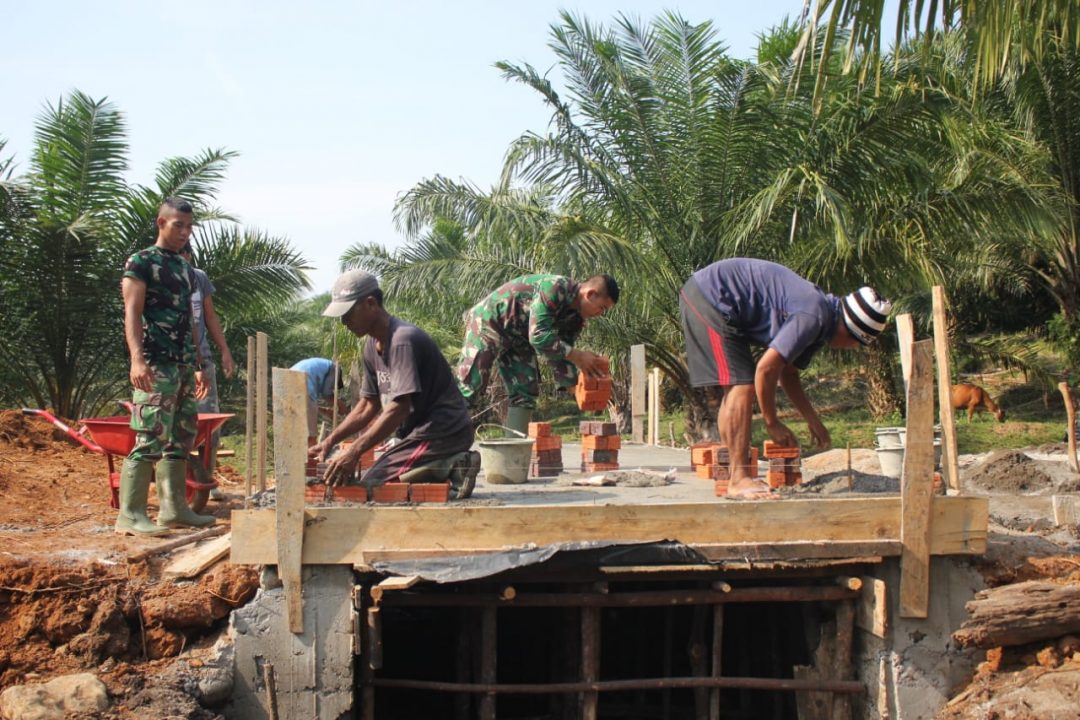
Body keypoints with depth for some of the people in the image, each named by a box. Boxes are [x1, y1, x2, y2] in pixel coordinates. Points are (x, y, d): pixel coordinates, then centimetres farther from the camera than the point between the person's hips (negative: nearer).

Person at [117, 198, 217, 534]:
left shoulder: (186, 268, 21)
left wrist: (197, 365, 21)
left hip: (183, 365, 8)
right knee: (151, 439, -13)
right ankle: (129, 514, -11)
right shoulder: (141, 261, -2)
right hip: (155, 364, -8)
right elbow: (132, 313, -12)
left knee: (181, 439, 9)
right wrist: (137, 358, -24)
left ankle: (174, 508, 14)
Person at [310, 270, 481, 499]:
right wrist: (330, 441, 7)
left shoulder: (403, 341, -18)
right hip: (423, 431, 10)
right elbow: (368, 406, 18)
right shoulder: (373, 346, 12)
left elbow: (399, 408, -25)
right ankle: (448, 466, 6)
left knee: (370, 486, -16)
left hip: (443, 431, -10)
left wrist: (354, 452, -29)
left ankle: (449, 469, -12)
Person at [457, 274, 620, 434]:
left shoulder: (576, 318, -3)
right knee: (469, 388, -13)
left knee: (526, 391, 1)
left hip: (517, 336, 9)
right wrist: (577, 356, -36)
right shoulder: (553, 288, -31)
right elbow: (539, 336, -36)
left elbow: (562, 352, 1)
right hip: (488, 321, -9)